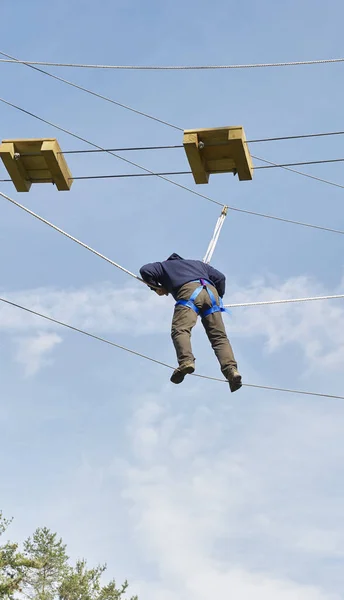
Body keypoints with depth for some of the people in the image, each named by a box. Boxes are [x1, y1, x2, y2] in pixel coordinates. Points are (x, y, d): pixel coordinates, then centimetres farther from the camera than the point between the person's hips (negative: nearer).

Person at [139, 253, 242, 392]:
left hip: (189, 291, -4)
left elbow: (145, 270, 17)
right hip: (211, 292, 4)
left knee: (180, 330, -19)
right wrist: (219, 297, 41)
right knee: (219, 336, -2)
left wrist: (156, 287, 29)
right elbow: (220, 277, 31)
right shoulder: (198, 264, 42)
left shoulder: (165, 265, 33)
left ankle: (186, 361, -46)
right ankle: (231, 369, -22)